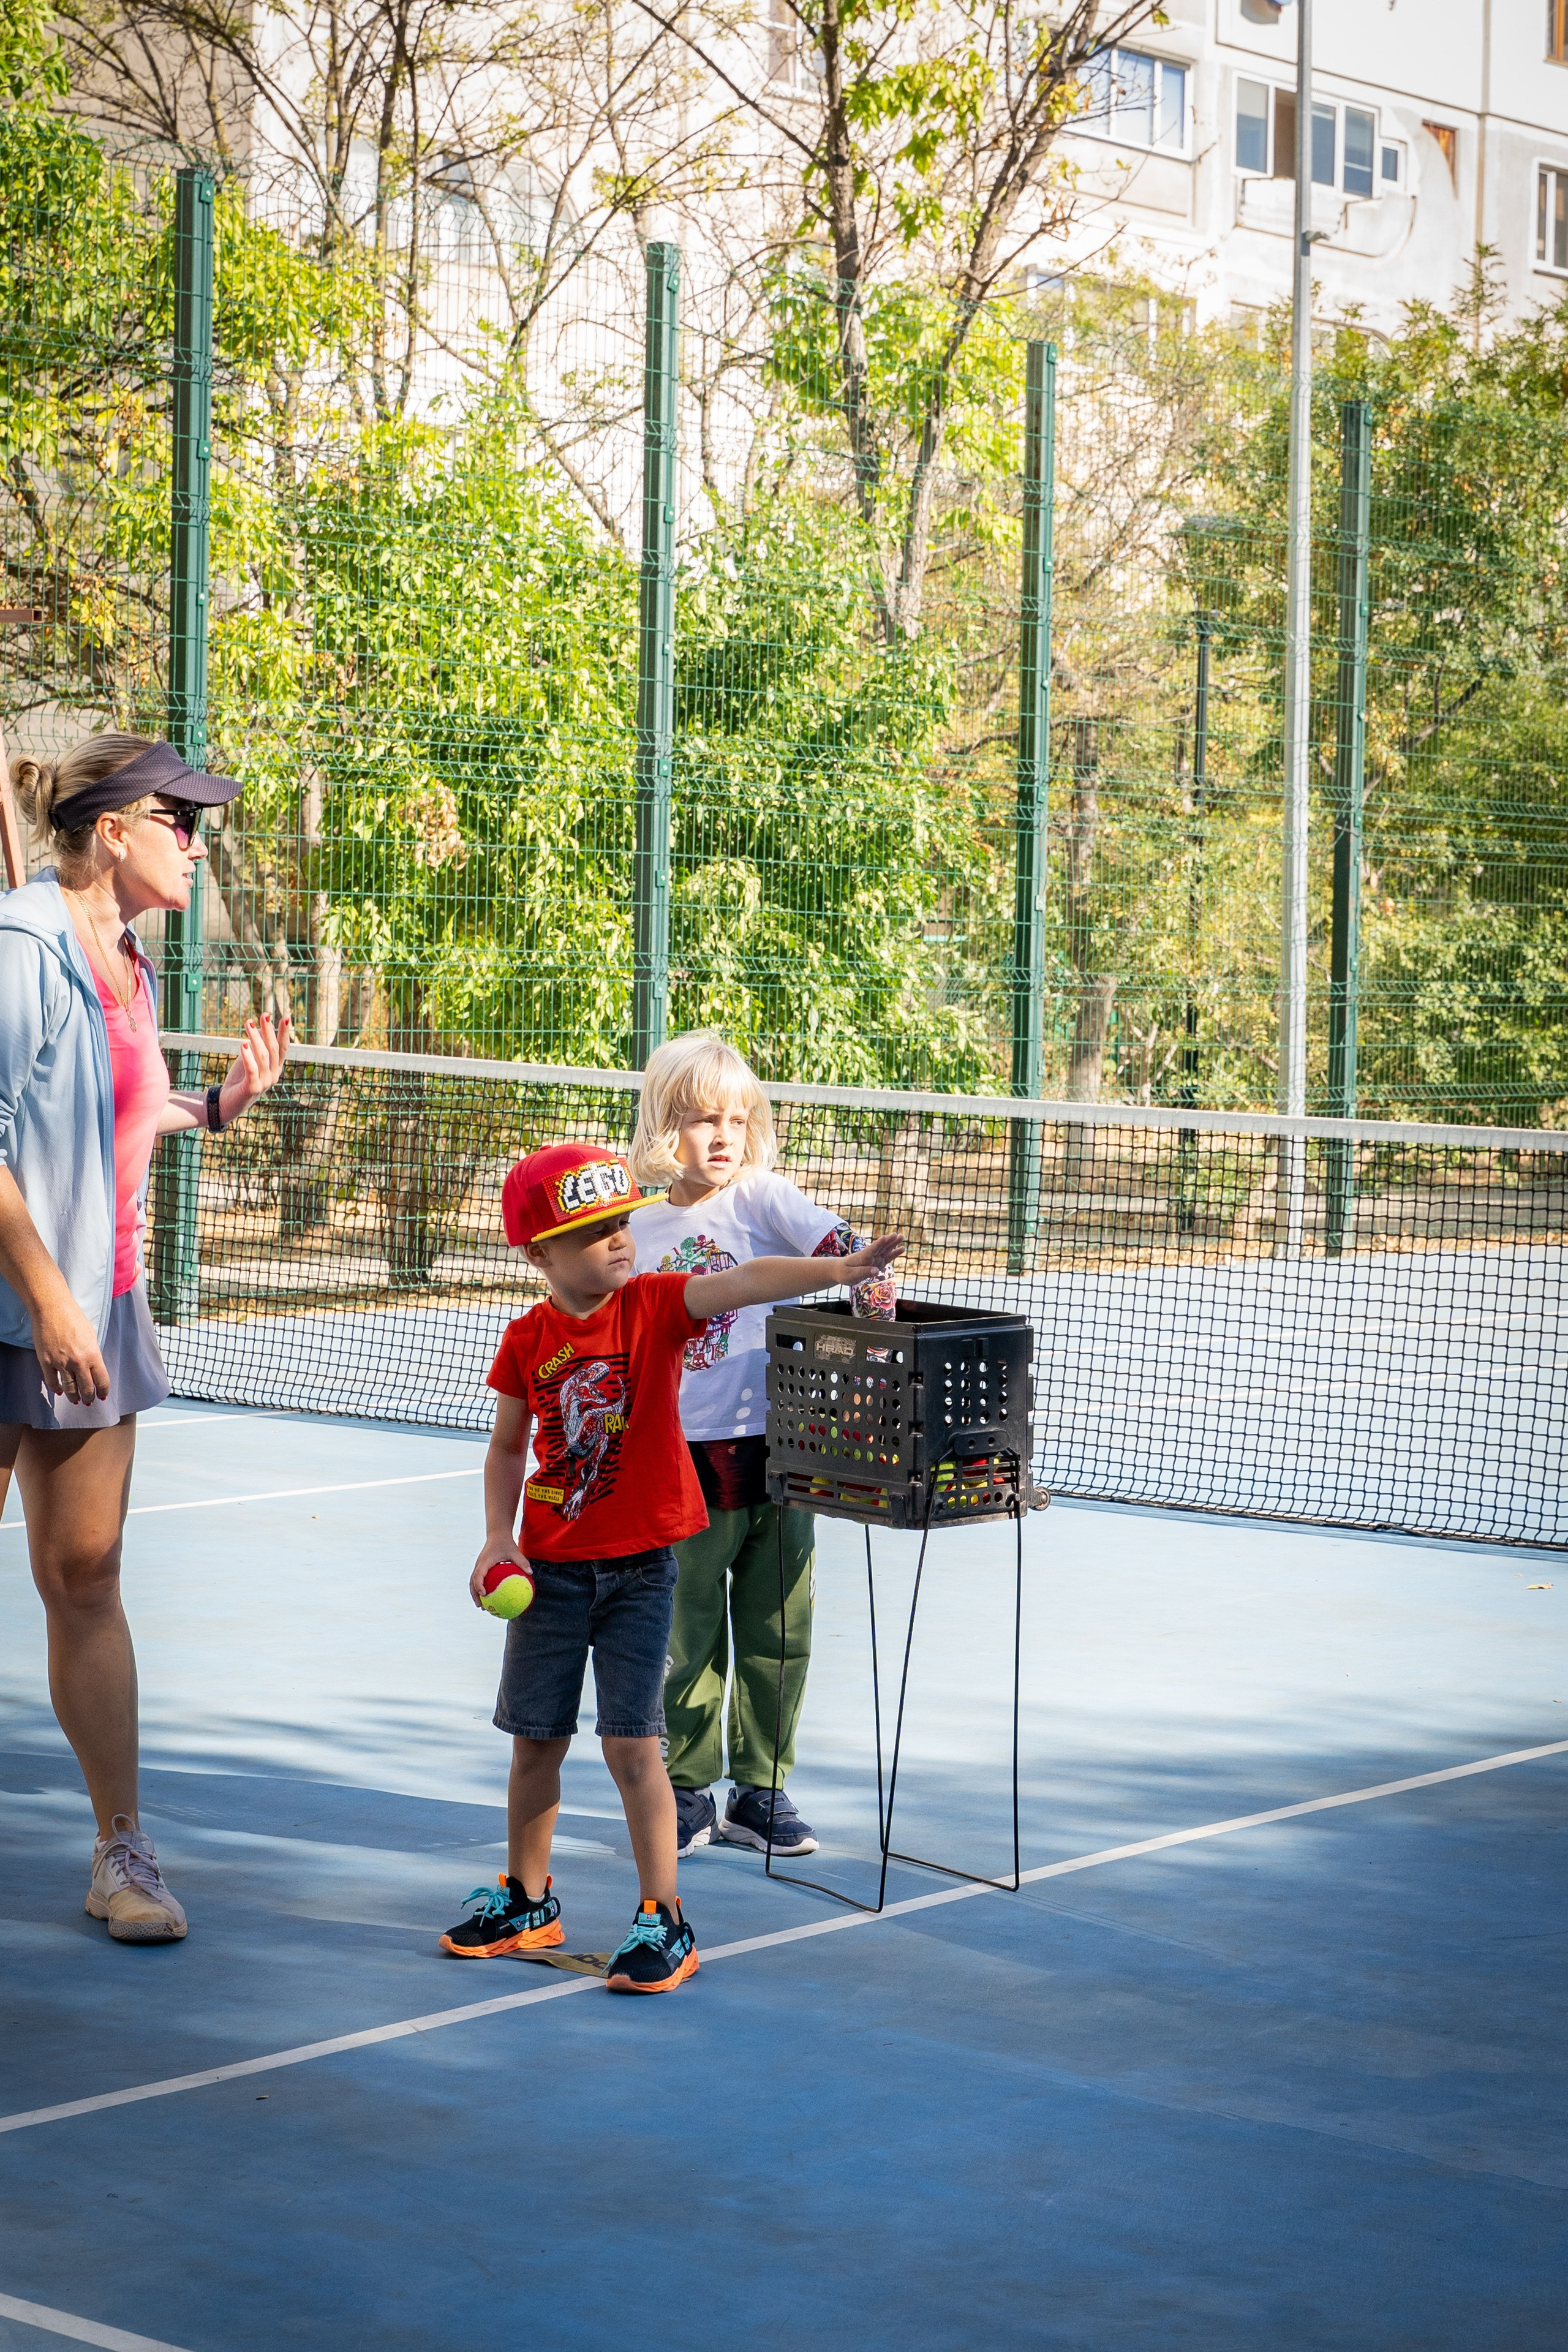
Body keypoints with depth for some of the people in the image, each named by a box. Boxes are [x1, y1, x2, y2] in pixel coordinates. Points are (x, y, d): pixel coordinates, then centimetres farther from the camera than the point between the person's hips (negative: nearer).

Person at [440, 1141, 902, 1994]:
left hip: (639, 1563, -3)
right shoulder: (527, 1339, -2)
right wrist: (498, 1536, -4)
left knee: (631, 1744, -6)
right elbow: (508, 1447, 9)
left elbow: (744, 1282, -25)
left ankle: (665, 1922, 5)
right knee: (534, 1739, 11)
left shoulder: (653, 1305, -9)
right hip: (549, 1565, 3)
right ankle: (526, 1902, 31)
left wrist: (840, 1271, -38)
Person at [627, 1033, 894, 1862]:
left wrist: (879, 1327, -32)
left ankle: (760, 1789, 19)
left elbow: (844, 1249, -18)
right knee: (687, 1637, 6)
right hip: (685, 1460, 1)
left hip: (777, 1450, -1)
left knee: (777, 1633, 6)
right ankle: (686, 1790, 20)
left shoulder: (763, 1198, -2)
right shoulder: (643, 1234, 6)